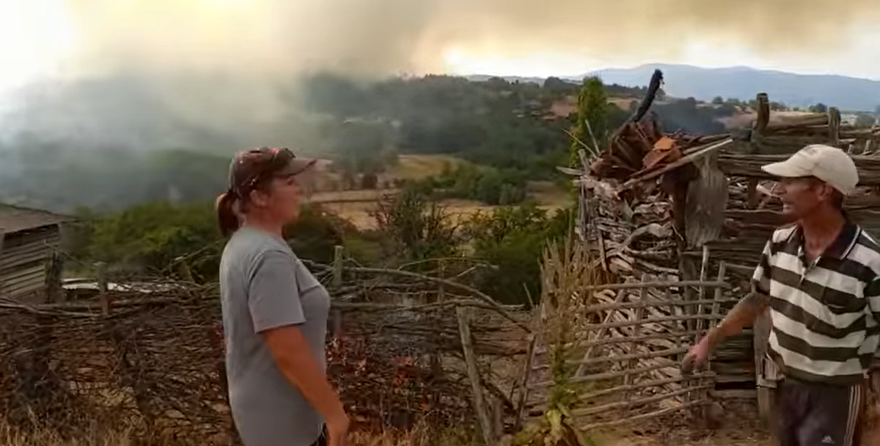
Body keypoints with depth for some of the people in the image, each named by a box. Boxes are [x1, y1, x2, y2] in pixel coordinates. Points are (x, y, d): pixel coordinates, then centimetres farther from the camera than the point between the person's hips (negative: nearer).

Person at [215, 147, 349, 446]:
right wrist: (333, 411, -20)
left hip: (262, 403, 9)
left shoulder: (242, 244, 5)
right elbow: (288, 352, -29)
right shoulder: (269, 257, -27)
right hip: (283, 416, -9)